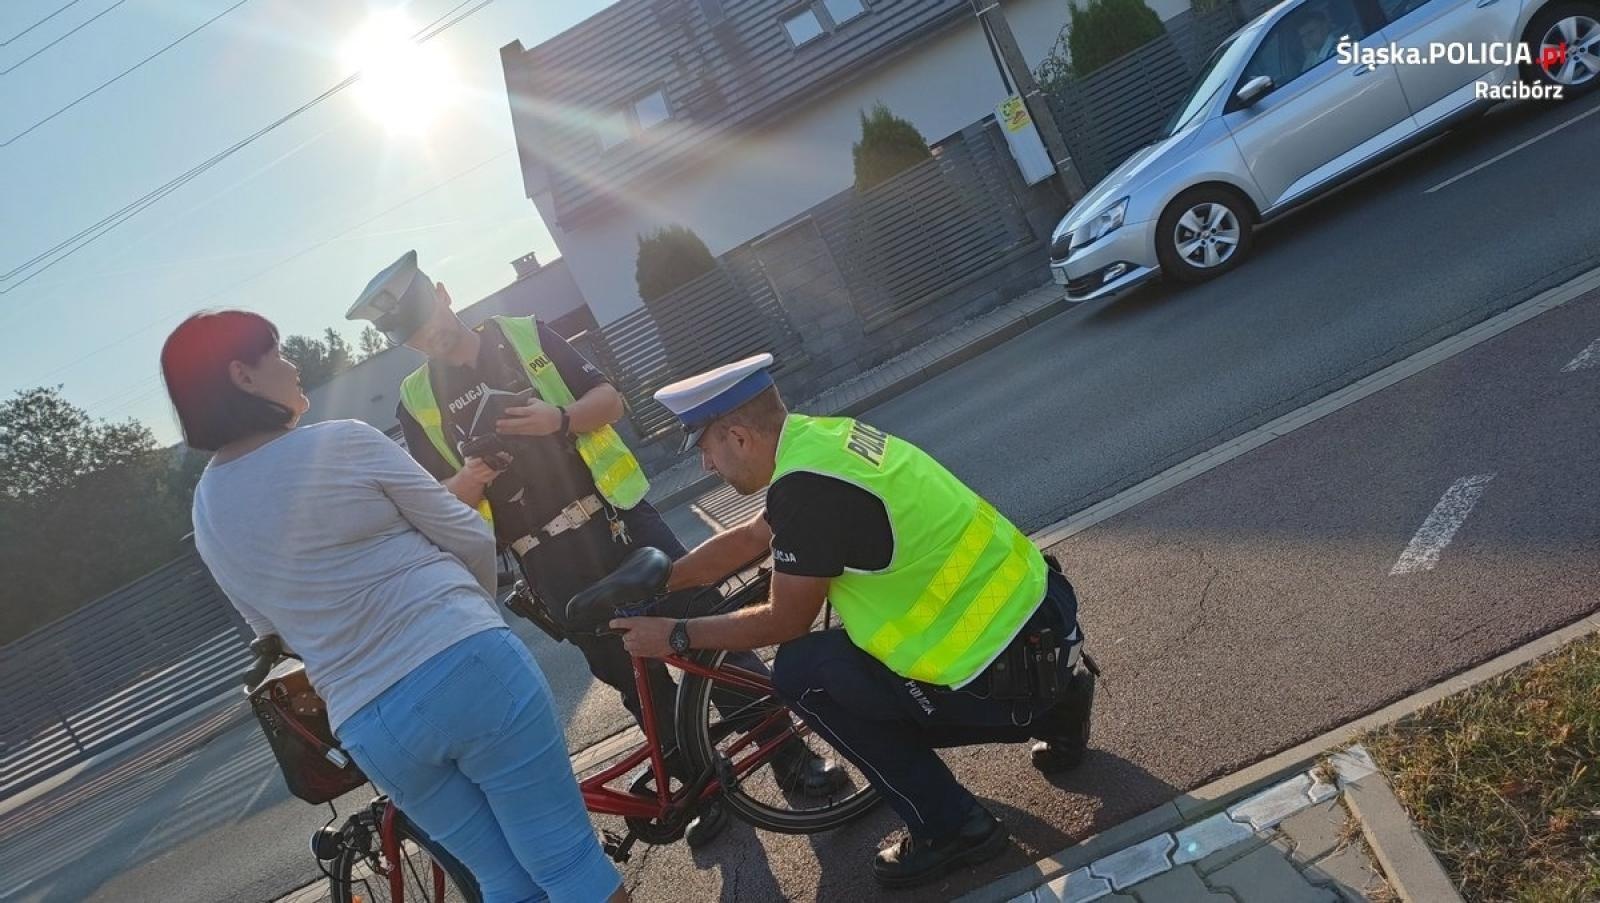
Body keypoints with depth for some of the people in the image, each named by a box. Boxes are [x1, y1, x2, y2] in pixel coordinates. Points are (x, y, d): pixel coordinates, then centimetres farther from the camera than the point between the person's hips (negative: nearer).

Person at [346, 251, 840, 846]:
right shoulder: (417, 402, 6)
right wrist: (469, 478, -18)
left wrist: (560, 417, -18)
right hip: (552, 566, 1)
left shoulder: (526, 336, 4)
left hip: (619, 519, -1)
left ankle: (792, 756, 13)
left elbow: (610, 400, 2)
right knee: (638, 682, 6)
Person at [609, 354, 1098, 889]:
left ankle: (950, 827, 5)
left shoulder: (808, 486, -23)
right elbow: (746, 540, 18)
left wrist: (674, 636, 1)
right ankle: (1051, 709, 22)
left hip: (1009, 669, -9)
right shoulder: (820, 437, 5)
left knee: (800, 673, -1)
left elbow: (784, 623, -10)